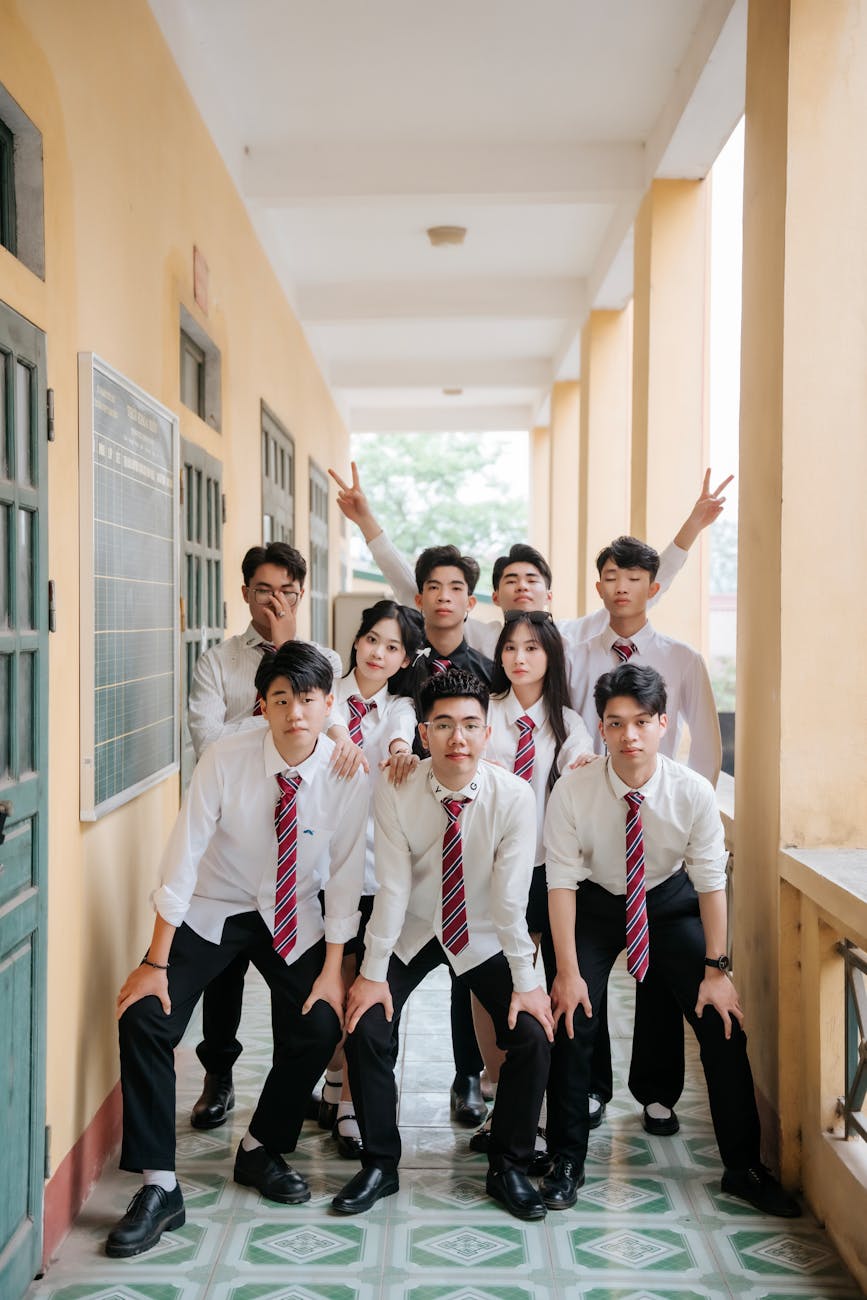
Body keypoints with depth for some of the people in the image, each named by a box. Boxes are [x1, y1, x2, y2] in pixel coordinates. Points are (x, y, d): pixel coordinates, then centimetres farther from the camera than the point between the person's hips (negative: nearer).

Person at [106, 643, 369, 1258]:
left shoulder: (347, 776, -18)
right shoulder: (227, 759, -23)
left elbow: (345, 877, -10)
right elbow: (184, 857, -20)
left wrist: (332, 970, -9)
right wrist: (155, 962, -20)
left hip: (294, 918, 2)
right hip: (212, 908, -1)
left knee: (320, 1026, -11)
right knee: (144, 1018, -17)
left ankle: (262, 1150, 17)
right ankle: (159, 1188, -7)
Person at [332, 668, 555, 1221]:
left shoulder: (513, 796, -22)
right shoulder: (397, 793, -20)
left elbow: (510, 895, -21)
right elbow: (392, 887, -18)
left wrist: (525, 981, -20)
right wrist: (373, 973, -18)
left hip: (483, 937, 0)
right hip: (412, 932, 1)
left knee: (533, 1034, -14)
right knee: (366, 1030, -14)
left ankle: (509, 1169, 7)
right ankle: (380, 1165, 8)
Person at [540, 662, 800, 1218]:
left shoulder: (694, 791, -23)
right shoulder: (572, 791, -25)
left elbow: (711, 881, -15)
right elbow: (563, 880, -19)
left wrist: (717, 969, -16)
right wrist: (568, 970, -21)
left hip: (670, 903, 1)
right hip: (596, 903, -1)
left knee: (723, 1021, -7)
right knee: (573, 1020, -15)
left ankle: (743, 1167, 9)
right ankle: (567, 1162, 3)